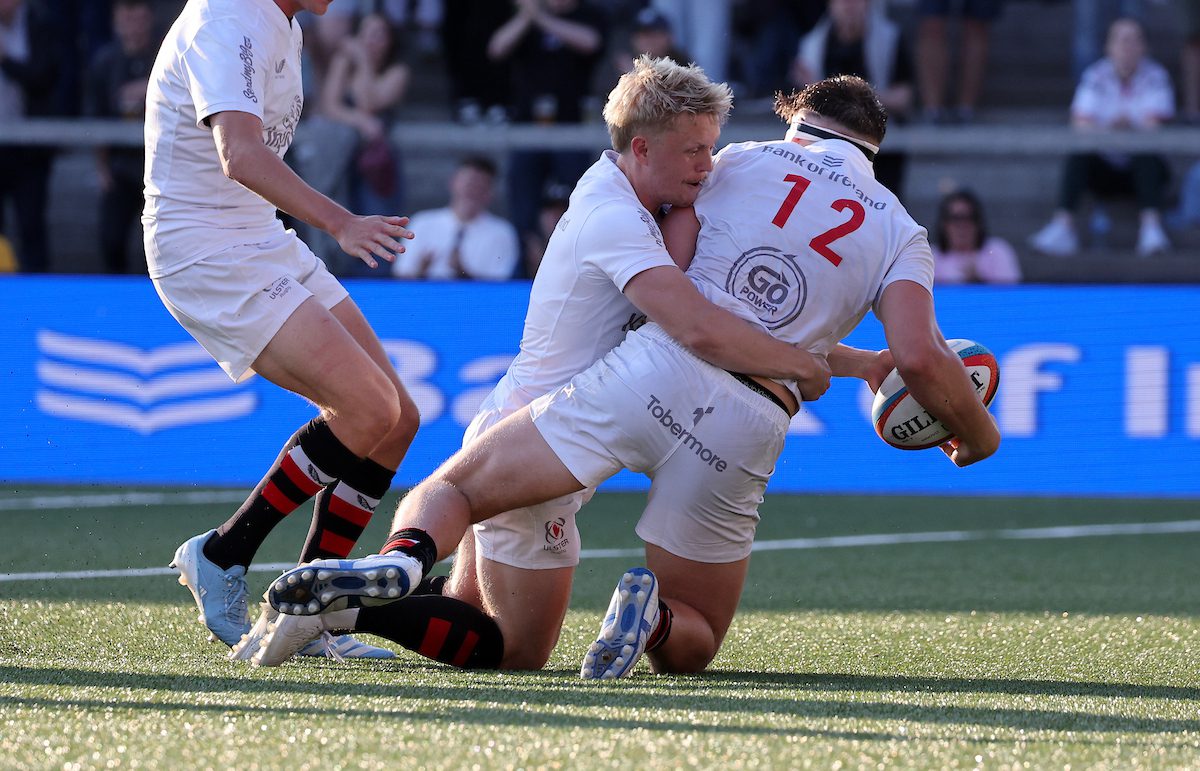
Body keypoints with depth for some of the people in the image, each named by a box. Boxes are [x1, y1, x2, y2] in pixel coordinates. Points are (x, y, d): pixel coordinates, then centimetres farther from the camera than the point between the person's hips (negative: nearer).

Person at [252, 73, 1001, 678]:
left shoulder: (745, 161, 17)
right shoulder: (899, 233, 16)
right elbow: (919, 359, 1)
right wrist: (977, 432, 18)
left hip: (657, 365, 0)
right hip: (749, 430, 1)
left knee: (448, 491, 7)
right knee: (690, 647, 18)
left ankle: (404, 556, -31)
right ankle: (653, 616, -21)